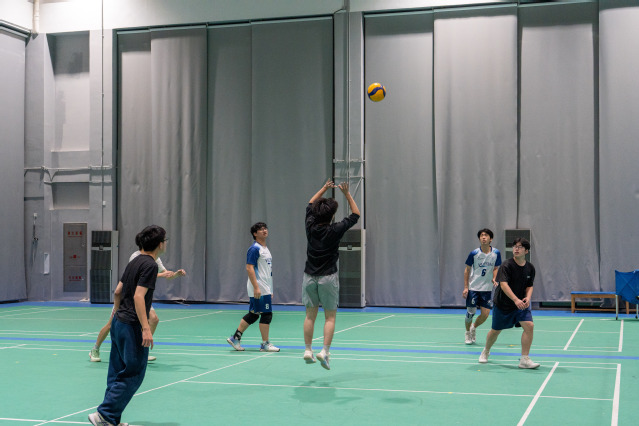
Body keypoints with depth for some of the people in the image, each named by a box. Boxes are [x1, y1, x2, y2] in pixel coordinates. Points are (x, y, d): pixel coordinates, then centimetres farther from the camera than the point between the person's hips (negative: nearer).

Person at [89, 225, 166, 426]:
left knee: (118, 374, 12)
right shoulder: (150, 265, -14)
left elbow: (118, 291, 18)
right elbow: (138, 296, -21)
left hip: (119, 322, 9)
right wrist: (146, 328, -23)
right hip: (132, 327, -9)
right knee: (133, 374, -2)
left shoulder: (134, 262, 13)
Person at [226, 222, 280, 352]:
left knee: (253, 314, 11)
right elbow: (249, 268, -17)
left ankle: (235, 338, 17)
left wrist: (270, 290, 22)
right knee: (267, 314, -6)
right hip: (259, 289, -9)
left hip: (265, 289, 9)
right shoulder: (254, 249, -11)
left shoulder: (265, 249, 17)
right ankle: (265, 344, 2)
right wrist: (256, 287, -23)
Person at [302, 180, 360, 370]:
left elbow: (310, 204, 18)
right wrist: (347, 194, 3)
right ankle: (325, 351, -9)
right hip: (328, 277, -4)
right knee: (330, 317, 2)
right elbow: (355, 215, 0)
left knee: (310, 315, 10)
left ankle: (308, 350, 9)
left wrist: (324, 189, 21)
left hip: (309, 276, 4)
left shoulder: (310, 226, -2)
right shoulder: (335, 230, -12)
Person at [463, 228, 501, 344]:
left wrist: (494, 278, -9)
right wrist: (465, 287, -3)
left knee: (485, 314, -2)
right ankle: (468, 332, 28)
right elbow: (467, 270, 0)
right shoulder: (474, 253, -10)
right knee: (470, 312, 0)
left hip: (487, 288, 2)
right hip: (473, 287, -2)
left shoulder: (496, 253, -4)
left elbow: (495, 268, 11)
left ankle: (474, 328, 29)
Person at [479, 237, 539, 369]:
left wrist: (528, 297, -13)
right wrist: (516, 300, -40)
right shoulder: (506, 266, -17)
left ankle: (524, 359, -11)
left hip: (521, 304, 3)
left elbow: (529, 286, 9)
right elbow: (503, 284, -28)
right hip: (503, 304, -3)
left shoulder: (530, 268, -1)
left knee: (529, 325, -18)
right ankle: (485, 352, 39)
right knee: (496, 331, 10)